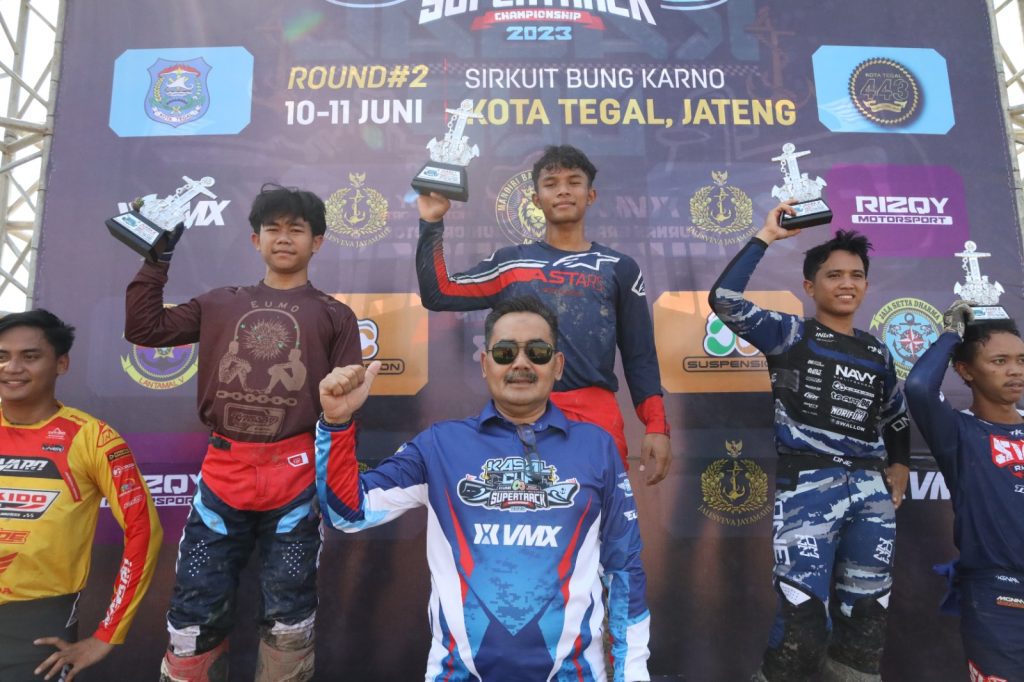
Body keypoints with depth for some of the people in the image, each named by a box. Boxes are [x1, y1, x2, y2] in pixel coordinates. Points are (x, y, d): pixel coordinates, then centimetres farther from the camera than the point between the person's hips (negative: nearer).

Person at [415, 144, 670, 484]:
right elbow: (438, 294, 6)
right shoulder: (510, 262, 12)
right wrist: (432, 222, 3)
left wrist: (657, 425, 1)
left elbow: (640, 356, 9)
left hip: (597, 416, 0)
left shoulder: (619, 268, 11)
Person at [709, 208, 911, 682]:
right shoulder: (790, 335, 0)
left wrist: (901, 465, 13)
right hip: (807, 485, -6)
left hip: (871, 491, 6)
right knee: (802, 625, -10)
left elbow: (897, 416, 30)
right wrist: (766, 237, -9)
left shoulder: (877, 352, 16)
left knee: (867, 620, 13)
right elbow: (724, 300, -15)